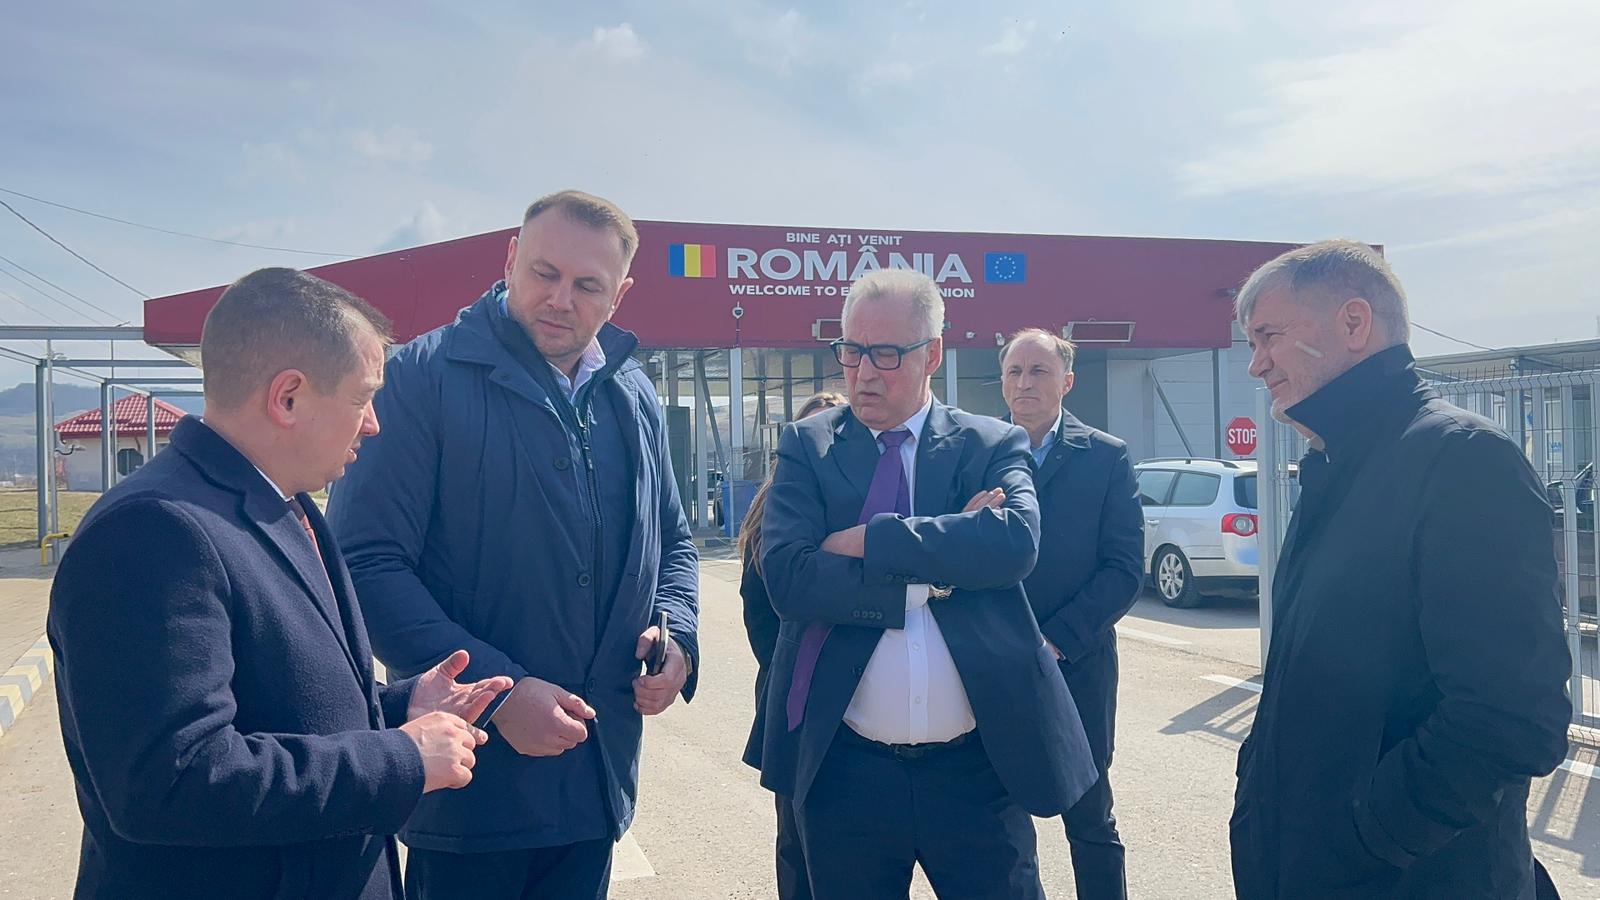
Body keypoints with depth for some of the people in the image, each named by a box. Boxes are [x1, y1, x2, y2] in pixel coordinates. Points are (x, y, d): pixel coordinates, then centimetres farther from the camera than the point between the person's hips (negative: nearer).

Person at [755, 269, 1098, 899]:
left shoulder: (994, 445, 2)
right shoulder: (807, 446, 1)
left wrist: (867, 540, -17)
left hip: (979, 769, 0)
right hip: (845, 771, 1)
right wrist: (933, 576, -17)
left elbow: (1017, 540, -19)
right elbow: (786, 577, -13)